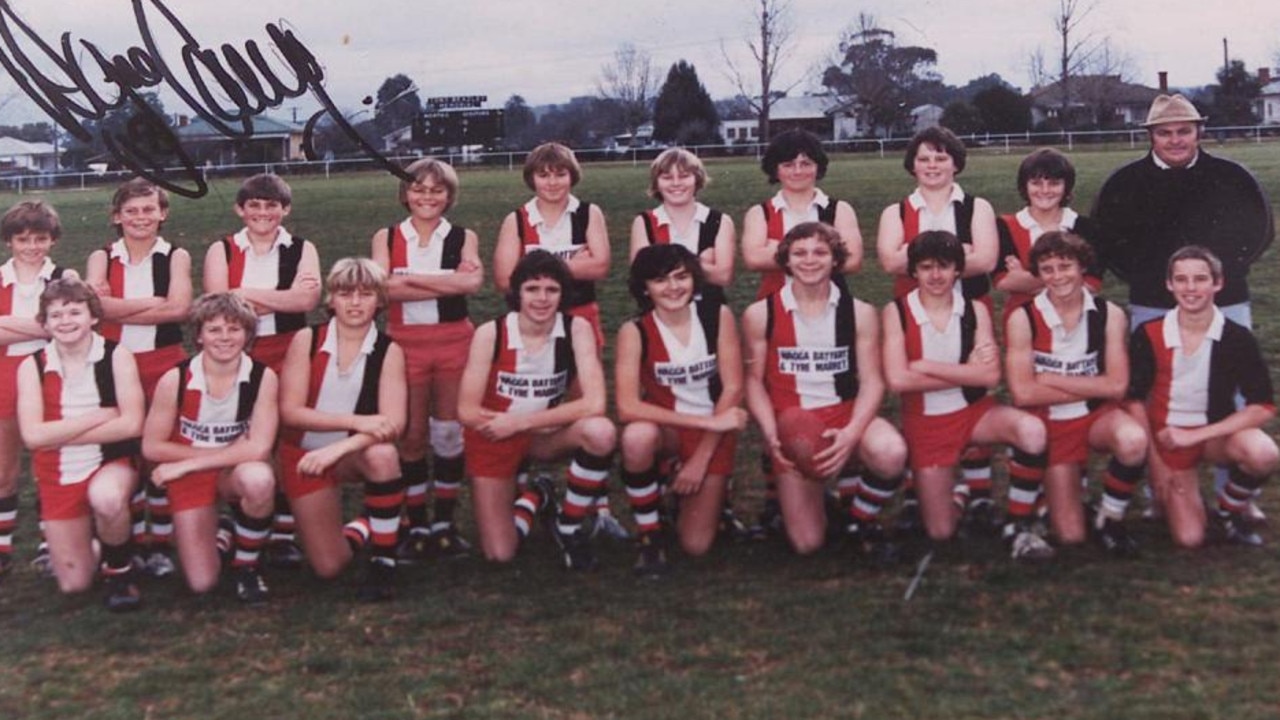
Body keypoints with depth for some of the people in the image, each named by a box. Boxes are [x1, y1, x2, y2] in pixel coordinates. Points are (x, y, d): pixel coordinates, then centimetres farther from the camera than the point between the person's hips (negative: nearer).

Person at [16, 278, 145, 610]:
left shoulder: (116, 356, -9)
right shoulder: (32, 366, -5)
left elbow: (132, 424, -19)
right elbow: (33, 435, -14)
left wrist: (59, 434, -17)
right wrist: (100, 416, -17)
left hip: (111, 463, -2)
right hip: (57, 477, 3)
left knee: (106, 497, -40)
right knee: (74, 584, 6)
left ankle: (120, 570, -10)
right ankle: (95, 537, 40)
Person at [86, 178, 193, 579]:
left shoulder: (176, 257, 3)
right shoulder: (102, 258, 6)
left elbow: (179, 308, -13)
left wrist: (118, 308, -12)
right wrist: (154, 302, -13)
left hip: (164, 364, -1)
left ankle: (160, 544, 12)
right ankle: (135, 543, 16)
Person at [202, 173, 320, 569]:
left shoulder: (301, 249, 10)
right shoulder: (221, 251, 10)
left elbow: (307, 299, -8)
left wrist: (246, 293, -10)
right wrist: (282, 297, -8)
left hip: (286, 355, 0)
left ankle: (284, 533, 3)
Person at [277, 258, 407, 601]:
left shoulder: (388, 351, -12)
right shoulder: (307, 340, -10)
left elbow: (394, 424, -22)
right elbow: (289, 411, -17)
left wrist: (338, 448, -37)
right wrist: (356, 421, -29)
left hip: (357, 453, 0)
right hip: (305, 455, 1)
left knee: (383, 455, -37)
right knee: (328, 566, -3)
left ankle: (383, 562, -18)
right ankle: (363, 528, 32)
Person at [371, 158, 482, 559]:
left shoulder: (463, 237, 4)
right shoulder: (387, 238, 4)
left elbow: (473, 281, -16)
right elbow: (383, 286, -14)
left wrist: (410, 277, -16)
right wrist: (449, 282, -16)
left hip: (454, 341, 0)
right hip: (405, 342, 0)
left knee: (449, 433, 4)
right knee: (411, 436, 3)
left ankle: (445, 523, 15)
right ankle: (417, 526, 13)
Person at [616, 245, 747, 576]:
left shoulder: (717, 315, -13)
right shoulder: (635, 331, -18)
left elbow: (733, 388, -11)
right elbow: (627, 408, -27)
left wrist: (701, 458, -15)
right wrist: (707, 421, -29)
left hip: (715, 434, 1)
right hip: (667, 428, -1)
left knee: (696, 545, -6)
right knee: (636, 437, -38)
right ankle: (650, 536, -14)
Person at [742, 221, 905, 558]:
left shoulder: (859, 313, -1)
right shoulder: (760, 315, -3)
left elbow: (872, 381, -4)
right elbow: (754, 380, 2)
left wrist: (851, 434, -21)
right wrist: (772, 435, -14)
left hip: (847, 415, 1)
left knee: (891, 453, -35)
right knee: (806, 543, -7)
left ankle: (862, 522, -1)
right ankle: (813, 496, 32)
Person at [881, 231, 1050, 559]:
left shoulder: (975, 310, -4)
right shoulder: (897, 312, -11)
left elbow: (991, 375, -16)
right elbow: (897, 379, -22)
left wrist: (926, 366, -19)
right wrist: (966, 371, -16)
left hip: (974, 411, 1)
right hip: (925, 422, -1)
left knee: (1032, 430, -31)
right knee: (940, 532, 0)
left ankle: (1020, 526, -14)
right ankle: (950, 493, 36)